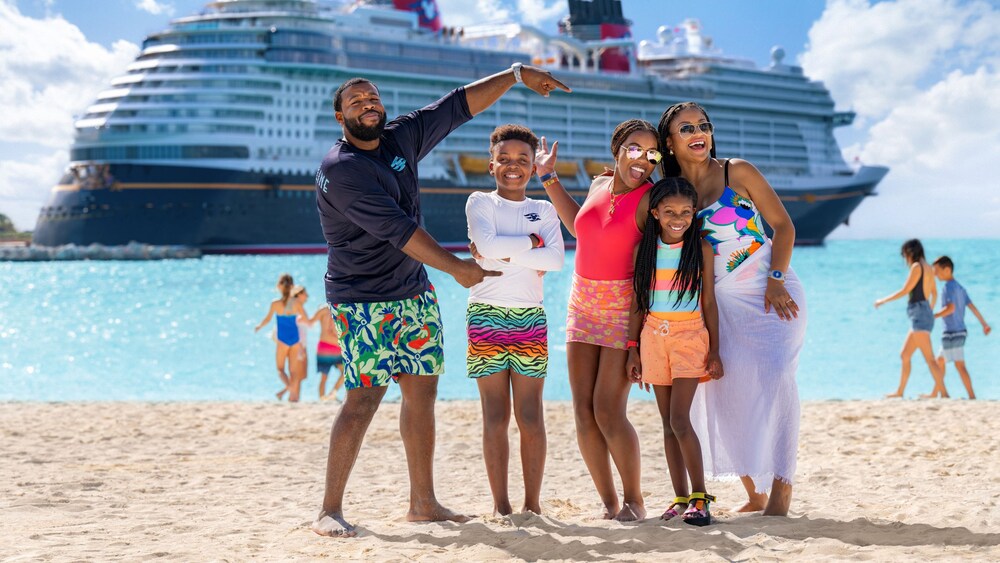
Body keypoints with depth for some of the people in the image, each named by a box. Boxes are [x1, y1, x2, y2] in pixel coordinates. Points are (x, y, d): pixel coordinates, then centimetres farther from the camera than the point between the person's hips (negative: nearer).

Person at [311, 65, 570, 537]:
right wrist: (457, 267, -17)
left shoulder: (402, 138, 6)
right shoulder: (338, 171, -17)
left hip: (413, 292, 8)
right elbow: (397, 228, -20)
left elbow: (460, 105, 11)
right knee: (365, 396, -12)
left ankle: (423, 502, 14)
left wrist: (517, 74, 7)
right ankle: (330, 510, -7)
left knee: (422, 390, 6)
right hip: (363, 299, -8)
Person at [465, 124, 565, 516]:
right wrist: (531, 241, -6)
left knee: (531, 415, 0)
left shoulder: (545, 211, 12)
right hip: (487, 316, -2)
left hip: (530, 318, 2)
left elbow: (556, 259, -6)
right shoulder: (480, 202, 5)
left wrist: (504, 256, -10)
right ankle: (500, 504, 4)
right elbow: (488, 245, -15)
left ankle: (533, 502, 6)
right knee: (495, 414, -1)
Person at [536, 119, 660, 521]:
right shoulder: (599, 186, 8)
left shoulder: (650, 201, -12)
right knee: (583, 411, 2)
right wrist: (548, 176, 28)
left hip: (624, 308, -7)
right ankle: (609, 503, 12)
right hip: (583, 303, 7)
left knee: (608, 410, -12)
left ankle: (634, 501, 5)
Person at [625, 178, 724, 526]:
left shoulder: (701, 248, -2)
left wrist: (714, 351, -1)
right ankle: (681, 498, 12)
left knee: (679, 419, -14)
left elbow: (709, 302, 1)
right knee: (668, 424, 6)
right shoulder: (645, 249, 4)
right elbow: (637, 304, 9)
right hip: (654, 337, 3)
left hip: (689, 335, -3)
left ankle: (700, 496, -6)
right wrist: (633, 349, 5)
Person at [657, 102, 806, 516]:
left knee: (772, 377, -17)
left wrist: (776, 280, -13)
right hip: (720, 302, 4)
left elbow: (783, 224, -2)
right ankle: (753, 493, 9)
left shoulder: (737, 172, -2)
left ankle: (781, 490, -12)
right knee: (725, 386, -4)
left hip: (772, 294, -3)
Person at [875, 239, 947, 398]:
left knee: (929, 358, -12)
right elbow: (934, 293, 25)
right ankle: (899, 392, 18)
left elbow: (905, 291, -11)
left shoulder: (917, 267, -10)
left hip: (919, 314, -9)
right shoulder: (929, 268, 14)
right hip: (925, 315, 9)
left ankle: (943, 392, -15)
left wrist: (883, 301, 1)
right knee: (904, 356, 14)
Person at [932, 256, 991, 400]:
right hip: (960, 331, 10)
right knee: (940, 361, 17)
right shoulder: (959, 287, 14)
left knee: (959, 365, -8)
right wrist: (984, 323, 18)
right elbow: (972, 306, 15)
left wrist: (932, 317, -22)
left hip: (952, 333, -10)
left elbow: (950, 308, -24)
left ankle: (972, 395, -9)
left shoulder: (949, 286, -12)